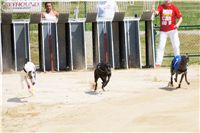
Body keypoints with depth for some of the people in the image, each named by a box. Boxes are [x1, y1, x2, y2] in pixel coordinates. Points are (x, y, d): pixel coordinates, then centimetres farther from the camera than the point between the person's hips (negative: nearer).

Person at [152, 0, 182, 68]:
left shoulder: (174, 7, -2)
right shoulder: (161, 6, 0)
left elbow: (180, 17, -1)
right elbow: (157, 12, -20)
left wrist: (178, 24, -20)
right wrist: (154, 11, -44)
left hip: (172, 30, 0)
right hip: (163, 30, 0)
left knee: (176, 46, 3)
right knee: (161, 46, -2)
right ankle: (158, 62, 2)